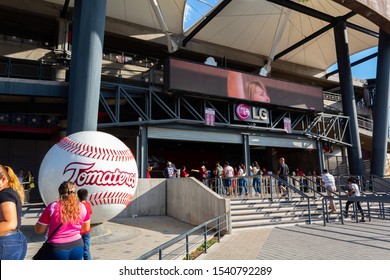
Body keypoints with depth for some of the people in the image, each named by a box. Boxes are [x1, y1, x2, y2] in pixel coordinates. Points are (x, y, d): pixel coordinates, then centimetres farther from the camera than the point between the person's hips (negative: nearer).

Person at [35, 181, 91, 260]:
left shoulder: (52, 206, -9)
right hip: (77, 246, 3)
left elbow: (39, 230, -3)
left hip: (57, 249, -3)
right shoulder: (82, 207, 0)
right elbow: (86, 229, 11)